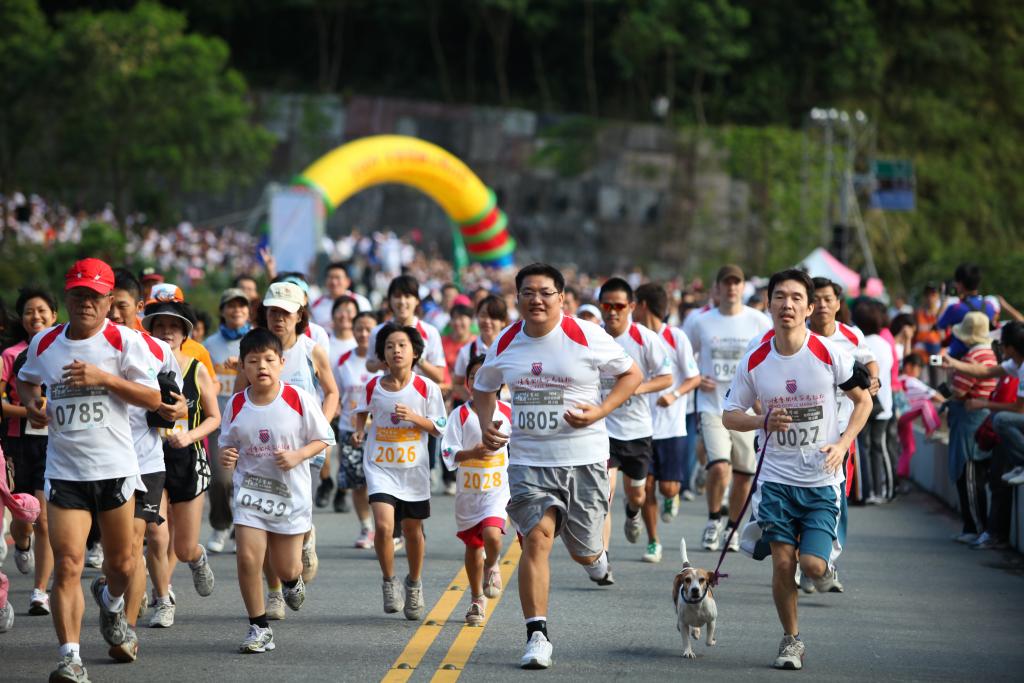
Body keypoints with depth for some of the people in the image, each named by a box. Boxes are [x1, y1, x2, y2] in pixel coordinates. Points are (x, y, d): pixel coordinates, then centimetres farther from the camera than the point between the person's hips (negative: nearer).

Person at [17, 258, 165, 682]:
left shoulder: (124, 341, -4)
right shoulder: (44, 343, 5)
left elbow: (153, 398, -8)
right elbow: (26, 379, 26)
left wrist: (104, 378, -20)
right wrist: (30, 402, 4)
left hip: (116, 467, -1)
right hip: (63, 470, 1)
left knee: (121, 563, 13)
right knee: (67, 567, -11)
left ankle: (112, 601, 48)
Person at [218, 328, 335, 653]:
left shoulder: (299, 399, -10)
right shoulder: (236, 405, -3)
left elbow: (323, 439, -2)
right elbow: (228, 444, 10)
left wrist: (297, 455, -19)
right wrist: (226, 456, -13)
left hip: (291, 493, -1)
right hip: (250, 491, 1)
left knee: (286, 569, 6)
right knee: (248, 559, -12)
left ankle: (293, 581, 46)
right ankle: (259, 628, 3)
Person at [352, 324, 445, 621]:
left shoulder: (426, 388, -8)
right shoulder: (373, 387, -5)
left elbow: (438, 427, -3)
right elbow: (363, 411, 16)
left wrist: (414, 418, -19)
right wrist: (359, 430, -3)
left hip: (413, 467, 1)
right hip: (380, 466, -1)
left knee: (413, 529, 12)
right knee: (383, 525, -19)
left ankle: (414, 585, 36)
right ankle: (389, 582, 3)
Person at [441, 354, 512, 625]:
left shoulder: (507, 412, -1)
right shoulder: (460, 415, -4)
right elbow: (448, 452, -10)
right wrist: (471, 453, -28)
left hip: (498, 488, -1)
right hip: (468, 489, 1)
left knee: (492, 535, -24)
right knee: (473, 545, 12)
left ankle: (492, 567, 10)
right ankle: (477, 599, 30)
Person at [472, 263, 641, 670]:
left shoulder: (586, 337, -7)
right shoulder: (505, 343, 4)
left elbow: (631, 374, 3)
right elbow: (484, 387, 22)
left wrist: (599, 412, -11)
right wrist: (486, 425, 3)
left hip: (584, 457, -1)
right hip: (528, 459, 2)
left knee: (584, 552, 7)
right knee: (536, 539, -15)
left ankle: (597, 556, 47)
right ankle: (537, 636, -11)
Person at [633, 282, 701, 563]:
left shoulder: (676, 337, -6)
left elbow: (695, 378, -4)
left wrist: (674, 394, -19)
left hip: (671, 426, -3)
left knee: (668, 487, -5)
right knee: (646, 485, -1)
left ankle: (671, 499, 31)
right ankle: (653, 542, 11)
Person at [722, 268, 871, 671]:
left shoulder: (830, 354, -8)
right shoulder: (754, 362, -3)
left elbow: (863, 400, 4)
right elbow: (729, 416, 5)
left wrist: (843, 444, -9)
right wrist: (763, 421, -16)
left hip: (822, 479, -2)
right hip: (776, 479, 2)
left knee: (812, 565, -13)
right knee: (783, 563, -3)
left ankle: (828, 561, 25)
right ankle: (791, 640, 17)